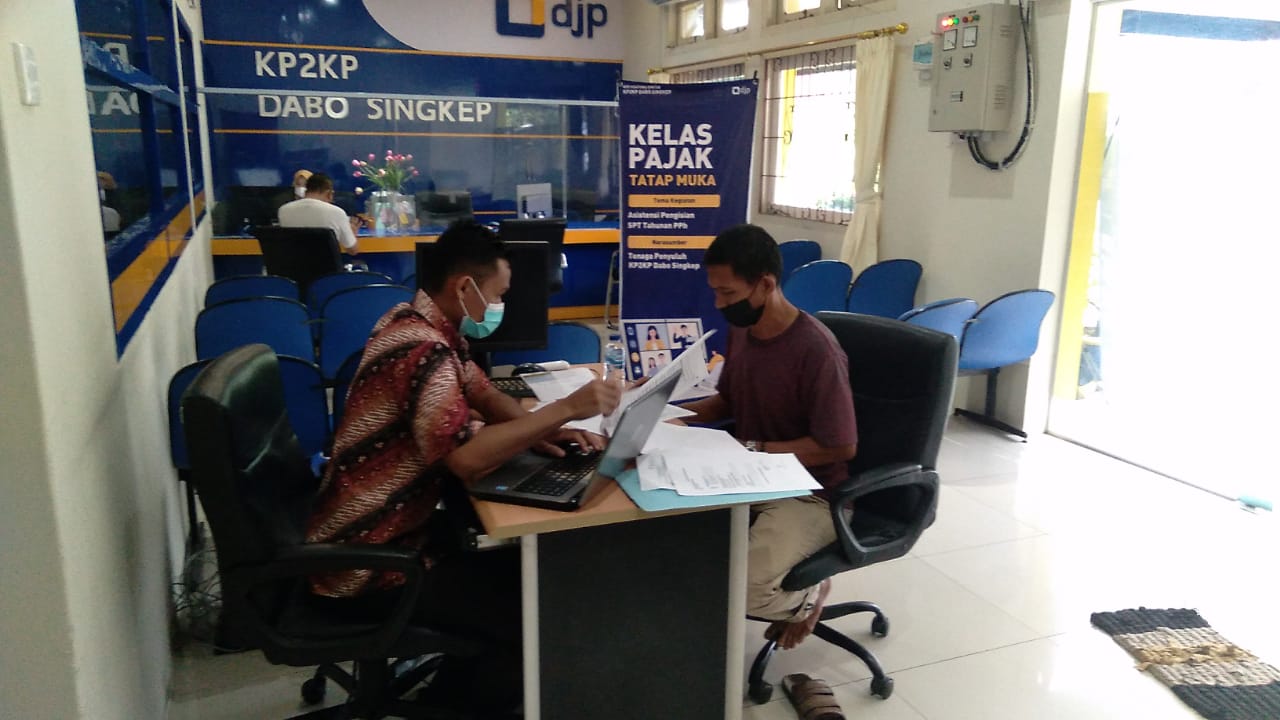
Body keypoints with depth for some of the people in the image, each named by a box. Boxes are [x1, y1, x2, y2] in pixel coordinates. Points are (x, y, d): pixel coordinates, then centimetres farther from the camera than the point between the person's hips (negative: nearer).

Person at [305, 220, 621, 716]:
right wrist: (565, 409, -30)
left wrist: (538, 430, -5)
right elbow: (467, 457, -37)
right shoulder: (423, 348, -27)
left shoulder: (418, 322, 6)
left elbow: (481, 394, 13)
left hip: (394, 529, 10)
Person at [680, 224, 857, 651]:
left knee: (735, 590, -26)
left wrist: (754, 450, -21)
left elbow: (840, 446, -20)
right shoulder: (741, 329, 1)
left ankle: (804, 596, 9)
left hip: (810, 495, -8)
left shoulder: (816, 350, -24)